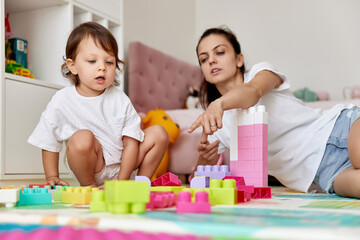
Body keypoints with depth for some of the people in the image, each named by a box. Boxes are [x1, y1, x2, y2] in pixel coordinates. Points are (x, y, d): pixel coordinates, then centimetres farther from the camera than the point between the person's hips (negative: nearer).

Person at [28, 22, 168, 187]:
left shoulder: (120, 99, -7)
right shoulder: (62, 101, -9)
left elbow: (131, 142, -8)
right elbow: (49, 143, 2)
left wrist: (122, 181, -15)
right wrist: (52, 177, -1)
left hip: (121, 163, 3)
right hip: (88, 167, -3)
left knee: (158, 133, -8)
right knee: (82, 137, -34)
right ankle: (87, 186, -9)